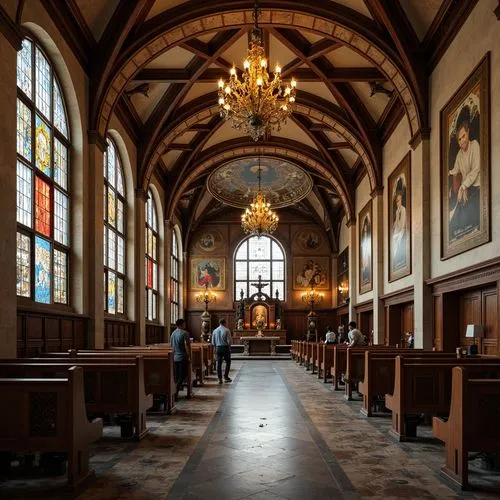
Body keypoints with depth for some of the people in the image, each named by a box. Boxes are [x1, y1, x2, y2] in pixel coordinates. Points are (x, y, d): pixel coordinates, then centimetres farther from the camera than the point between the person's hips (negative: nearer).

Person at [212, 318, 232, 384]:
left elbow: (213, 342, 7)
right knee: (228, 362, 12)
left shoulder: (215, 331, 4)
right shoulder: (227, 330, -10)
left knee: (219, 363, 7)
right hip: (226, 348, -4)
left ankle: (220, 379, 7)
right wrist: (229, 343, 9)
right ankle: (226, 377, 8)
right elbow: (229, 341, -13)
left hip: (218, 348, 4)